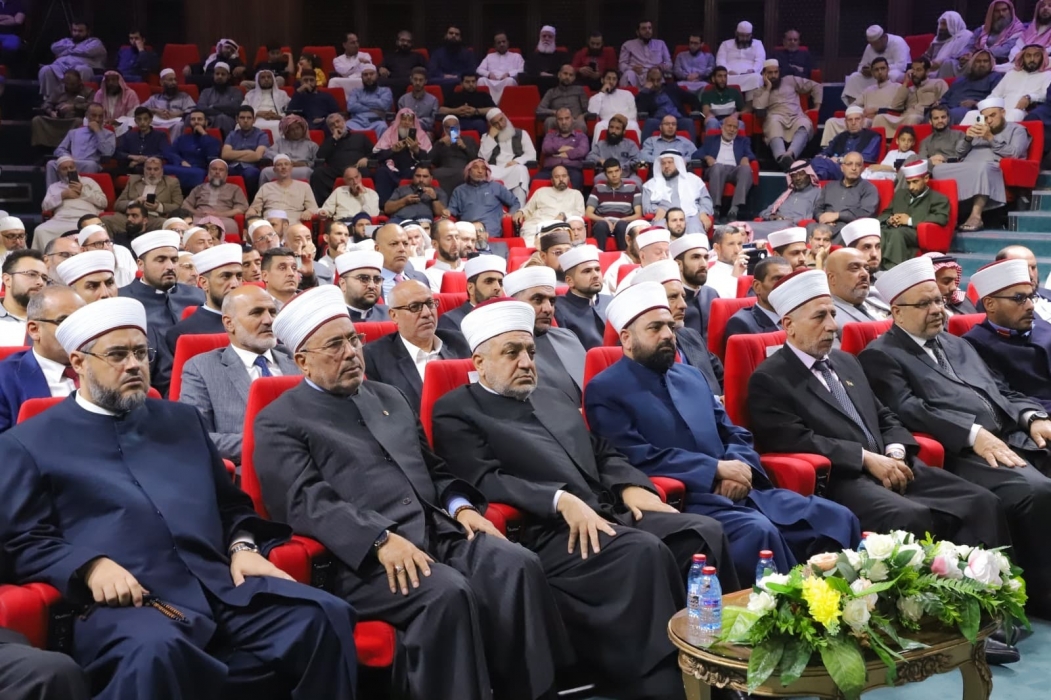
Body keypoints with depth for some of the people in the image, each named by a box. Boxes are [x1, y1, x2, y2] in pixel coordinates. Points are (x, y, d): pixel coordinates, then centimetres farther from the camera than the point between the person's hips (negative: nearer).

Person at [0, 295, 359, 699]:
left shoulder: (182, 420, 25)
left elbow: (231, 503, 28)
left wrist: (243, 547, 6)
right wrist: (91, 566, -14)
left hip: (222, 586, 5)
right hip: (125, 602, -4)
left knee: (326, 617, -21)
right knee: (154, 651, -41)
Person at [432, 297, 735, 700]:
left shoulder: (551, 398, 26)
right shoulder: (456, 413, 3)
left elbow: (603, 452, 25)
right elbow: (484, 481, -11)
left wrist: (630, 486, 2)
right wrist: (561, 500, -23)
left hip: (609, 515, 7)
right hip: (544, 534, -7)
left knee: (704, 532, -15)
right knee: (645, 551, -31)